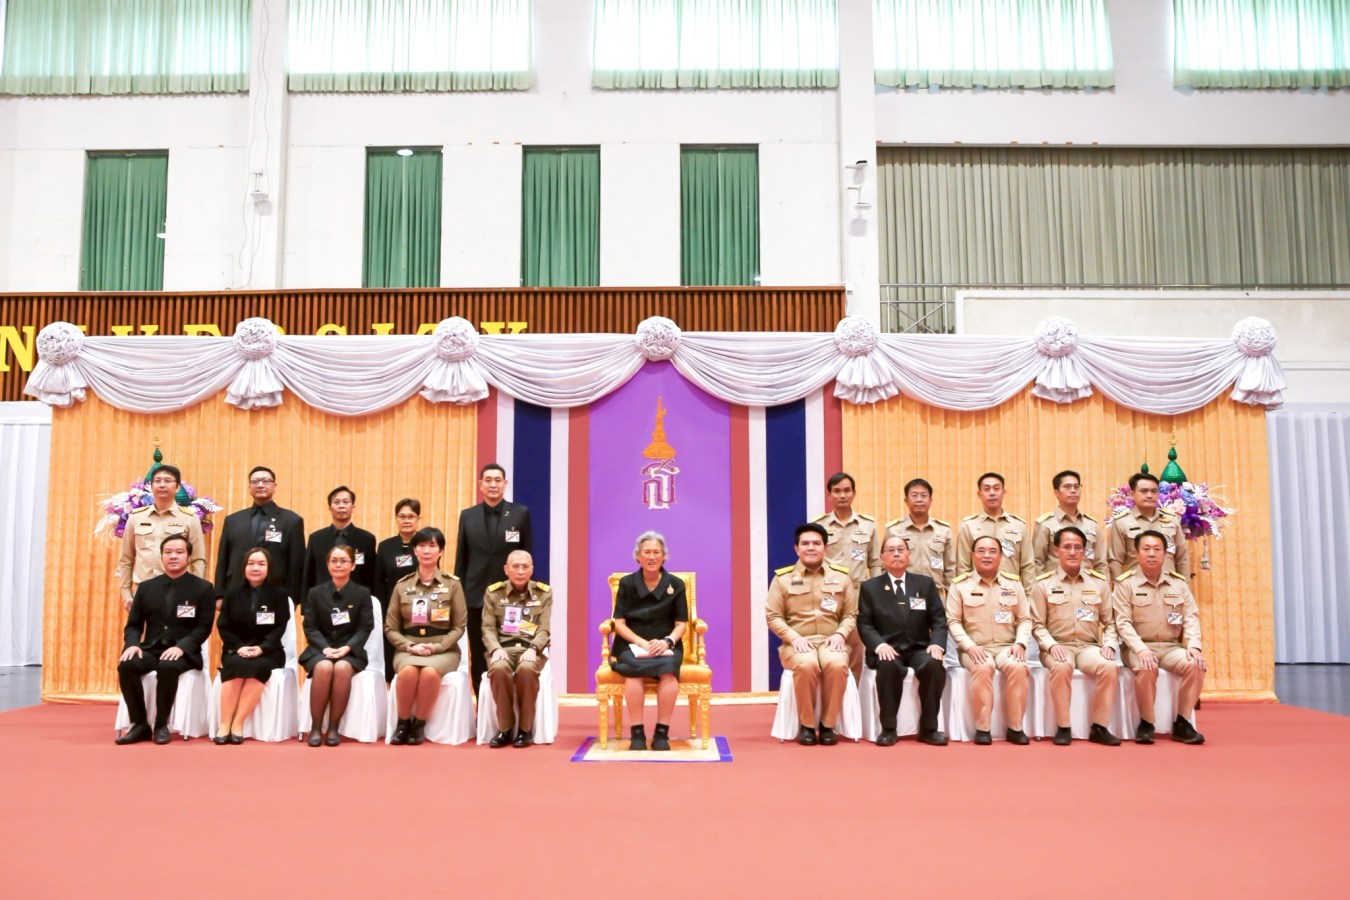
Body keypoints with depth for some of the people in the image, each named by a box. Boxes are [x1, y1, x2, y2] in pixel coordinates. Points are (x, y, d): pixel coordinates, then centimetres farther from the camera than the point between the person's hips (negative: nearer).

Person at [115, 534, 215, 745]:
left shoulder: (203, 588, 2)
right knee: (126, 665, -28)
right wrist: (132, 644, -10)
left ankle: (161, 724, -15)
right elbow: (133, 624, 13)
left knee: (168, 667, -37)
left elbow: (204, 628, -5)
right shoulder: (146, 587, 14)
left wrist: (181, 647, -22)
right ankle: (140, 724, -13)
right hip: (151, 649, 4)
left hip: (183, 653, -4)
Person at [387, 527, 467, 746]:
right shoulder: (402, 586, 7)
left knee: (430, 672, -35)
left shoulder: (453, 584, 2)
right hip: (408, 648, 1)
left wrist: (436, 646, -13)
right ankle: (403, 723, -11)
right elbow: (390, 628, 7)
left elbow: (459, 626, 1)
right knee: (408, 671, -33)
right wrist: (410, 646, -10)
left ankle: (420, 724, -13)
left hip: (443, 649, -1)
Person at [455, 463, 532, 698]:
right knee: (478, 659, 7)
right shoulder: (467, 515, 8)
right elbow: (461, 560, 8)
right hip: (477, 597, 2)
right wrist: (458, 595, 4)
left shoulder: (521, 513, 1)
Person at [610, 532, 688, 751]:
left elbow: (681, 624, 4)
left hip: (666, 646, 0)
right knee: (634, 669, -35)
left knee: (669, 670, -34)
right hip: (632, 645, 0)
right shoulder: (627, 583, 4)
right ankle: (636, 733, -24)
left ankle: (662, 733, -22)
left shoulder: (676, 585, 6)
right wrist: (643, 643, -15)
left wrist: (667, 641, -16)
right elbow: (619, 623, 1)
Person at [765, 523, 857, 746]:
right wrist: (794, 637, -13)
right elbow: (773, 616, 3)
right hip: (797, 643, -1)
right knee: (806, 665, -36)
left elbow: (851, 614, 11)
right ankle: (806, 725, -14)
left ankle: (828, 725, -13)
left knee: (837, 665, -34)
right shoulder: (782, 578, 5)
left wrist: (840, 634, -9)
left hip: (830, 641, 1)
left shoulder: (841, 576, 11)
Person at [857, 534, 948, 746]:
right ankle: (888, 728, -22)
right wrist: (879, 645, -19)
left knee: (934, 664, -32)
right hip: (887, 650, -2)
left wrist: (937, 643, -14)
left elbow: (939, 619, 7)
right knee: (888, 665, -37)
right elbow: (864, 623, 1)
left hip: (919, 649, 2)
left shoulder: (926, 583, 13)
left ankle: (928, 728, -17)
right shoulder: (869, 587, 8)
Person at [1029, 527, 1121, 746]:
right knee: (1062, 667, -36)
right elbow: (1037, 625, 2)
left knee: (1109, 667, -30)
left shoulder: (1099, 582, 9)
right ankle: (1064, 727, -21)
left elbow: (1109, 622, 12)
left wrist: (1109, 645, -6)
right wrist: (1051, 645, -15)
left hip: (1089, 646, 2)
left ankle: (1099, 727, -15)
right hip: (1057, 647, -2)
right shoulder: (1043, 584, 2)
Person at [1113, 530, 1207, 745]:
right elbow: (1123, 623, -9)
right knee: (1146, 668, -35)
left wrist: (1194, 646, -15)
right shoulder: (1125, 583, -2)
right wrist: (1141, 649, -24)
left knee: (1196, 665, -26)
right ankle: (1146, 723, -14)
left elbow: (1191, 618, 4)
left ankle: (1182, 723, -10)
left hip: (1171, 646, 4)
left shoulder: (1179, 583, 9)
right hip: (1138, 647, -3)